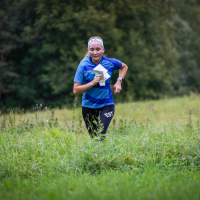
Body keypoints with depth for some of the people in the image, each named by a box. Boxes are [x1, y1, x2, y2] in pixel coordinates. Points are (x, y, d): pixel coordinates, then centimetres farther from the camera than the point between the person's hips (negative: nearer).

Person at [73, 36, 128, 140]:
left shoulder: (110, 63, -7)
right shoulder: (84, 66, -11)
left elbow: (124, 67, 17)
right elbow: (76, 90, -13)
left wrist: (119, 81, 2)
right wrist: (92, 83, -24)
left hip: (107, 104, 0)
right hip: (89, 106, 1)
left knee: (100, 135, -20)